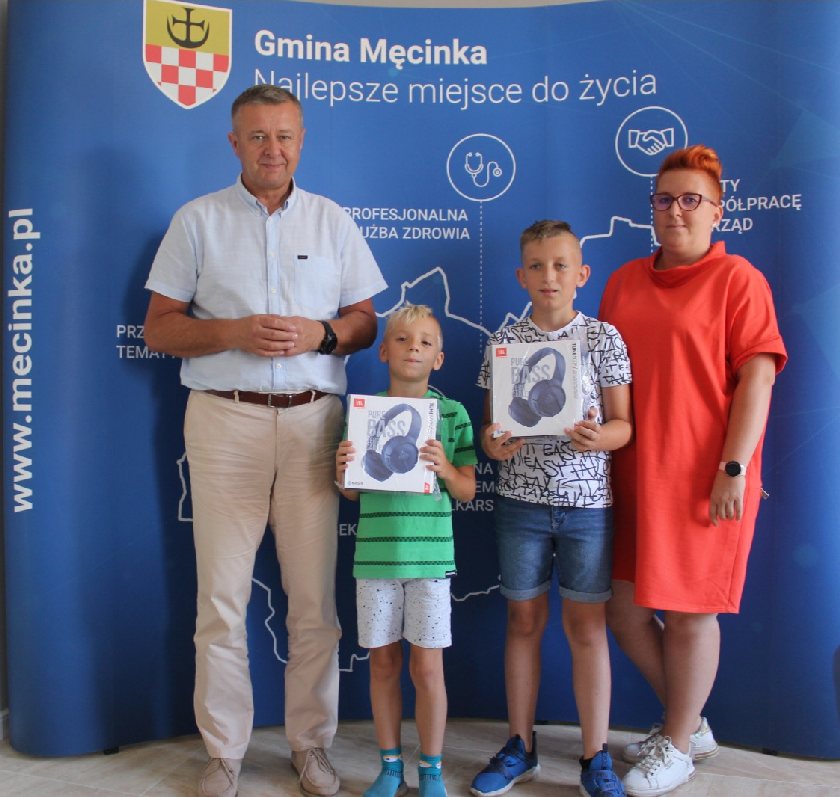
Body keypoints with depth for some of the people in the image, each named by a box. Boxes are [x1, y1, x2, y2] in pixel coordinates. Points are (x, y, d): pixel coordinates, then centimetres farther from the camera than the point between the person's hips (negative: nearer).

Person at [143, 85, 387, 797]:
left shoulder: (334, 222, 13)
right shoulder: (197, 220, 8)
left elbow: (365, 323, 12)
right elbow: (160, 326, 5)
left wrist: (321, 333, -9)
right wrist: (233, 332, -11)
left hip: (313, 422, 1)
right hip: (225, 422, -1)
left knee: (314, 597, 4)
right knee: (221, 597, 3)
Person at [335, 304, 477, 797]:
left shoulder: (452, 413, -1)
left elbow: (468, 491, 1)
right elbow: (354, 493, 9)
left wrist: (445, 468, -18)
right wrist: (344, 472, -12)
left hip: (430, 554, -2)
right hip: (375, 553, 2)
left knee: (427, 664, 5)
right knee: (383, 661, 12)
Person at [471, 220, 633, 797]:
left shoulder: (604, 338, -1)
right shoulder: (505, 342, 4)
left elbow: (624, 424, -2)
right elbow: (490, 422, 7)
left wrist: (598, 437, -23)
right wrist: (492, 443, -15)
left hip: (588, 499, -1)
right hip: (521, 497, 2)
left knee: (587, 625, 6)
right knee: (524, 619, 11)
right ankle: (520, 747, 28)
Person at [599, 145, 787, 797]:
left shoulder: (737, 279, -3)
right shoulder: (624, 282, 12)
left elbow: (758, 377, -9)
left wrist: (734, 469, -15)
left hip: (704, 475, -6)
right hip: (633, 472, 6)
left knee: (690, 611, 5)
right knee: (623, 606, 11)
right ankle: (690, 722, 34)